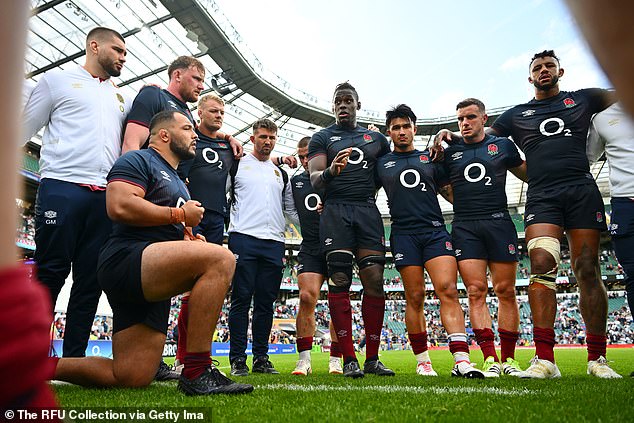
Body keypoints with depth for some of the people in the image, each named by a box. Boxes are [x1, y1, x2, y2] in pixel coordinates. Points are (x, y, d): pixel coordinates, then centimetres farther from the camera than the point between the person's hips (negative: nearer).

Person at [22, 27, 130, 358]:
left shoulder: (122, 98, 25)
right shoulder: (58, 80, 14)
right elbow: (25, 127, 10)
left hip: (106, 196, 4)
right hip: (62, 187, -4)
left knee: (90, 281, 2)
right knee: (50, 274, -4)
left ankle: (73, 361, 9)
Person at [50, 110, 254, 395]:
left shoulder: (177, 183, 30)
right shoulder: (138, 160, 3)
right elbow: (119, 206, -15)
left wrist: (191, 238, 11)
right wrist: (179, 214, -8)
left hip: (149, 282, 9)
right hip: (125, 259, -9)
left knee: (131, 378, 4)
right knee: (220, 259, -30)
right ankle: (197, 372, -29)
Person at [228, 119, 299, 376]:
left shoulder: (281, 174, 22)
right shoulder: (237, 165, 9)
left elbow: (291, 210, 24)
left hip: (274, 243, 4)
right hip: (243, 239, -4)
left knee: (266, 303, 6)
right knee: (242, 300, -3)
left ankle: (261, 358, 14)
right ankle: (238, 359, 5)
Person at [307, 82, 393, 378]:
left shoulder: (376, 138, 20)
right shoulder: (322, 138, 11)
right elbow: (315, 181, -2)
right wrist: (330, 171, -23)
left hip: (367, 210, 3)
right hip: (335, 211, -2)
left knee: (374, 280, -6)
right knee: (339, 281, -8)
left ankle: (372, 358, 4)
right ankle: (349, 359, -2)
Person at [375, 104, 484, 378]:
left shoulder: (430, 159, 18)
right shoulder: (382, 164, 14)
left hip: (436, 232, 1)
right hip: (404, 234, -1)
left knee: (448, 289, -12)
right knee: (415, 298, 0)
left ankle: (461, 361, -14)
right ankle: (423, 362, 11)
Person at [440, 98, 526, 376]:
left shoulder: (503, 145, 14)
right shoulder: (449, 153, 15)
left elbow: (530, 175, 21)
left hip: (499, 222, 0)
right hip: (464, 227, 0)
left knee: (505, 291, 1)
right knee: (476, 291, -7)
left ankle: (508, 359, 11)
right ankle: (490, 360, -4)